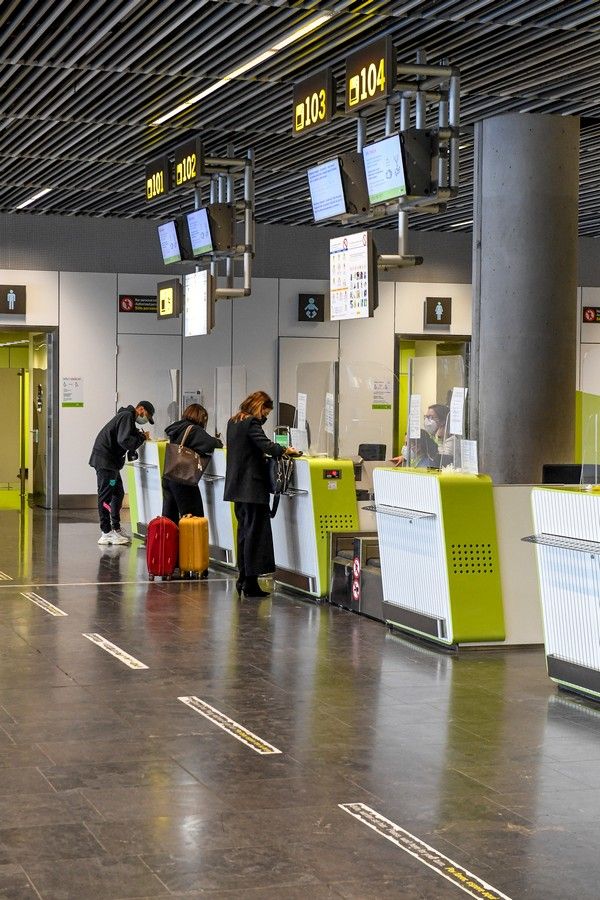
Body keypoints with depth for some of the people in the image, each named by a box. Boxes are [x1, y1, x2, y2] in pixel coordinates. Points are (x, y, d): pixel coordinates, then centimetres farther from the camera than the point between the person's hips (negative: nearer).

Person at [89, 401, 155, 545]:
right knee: (105, 496, -9)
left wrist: (141, 436, 1)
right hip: (104, 460, -11)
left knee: (118, 493, 16)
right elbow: (124, 440, -24)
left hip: (111, 461, 11)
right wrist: (142, 438, -12)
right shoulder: (126, 416, -14)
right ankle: (106, 533, -9)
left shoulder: (127, 417, 21)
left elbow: (129, 437, 19)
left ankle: (116, 528, 23)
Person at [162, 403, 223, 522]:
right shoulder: (194, 430, -11)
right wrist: (218, 442, 1)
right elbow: (210, 443, -23)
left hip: (167, 477, 7)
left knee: (169, 517, 12)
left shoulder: (176, 428, 10)